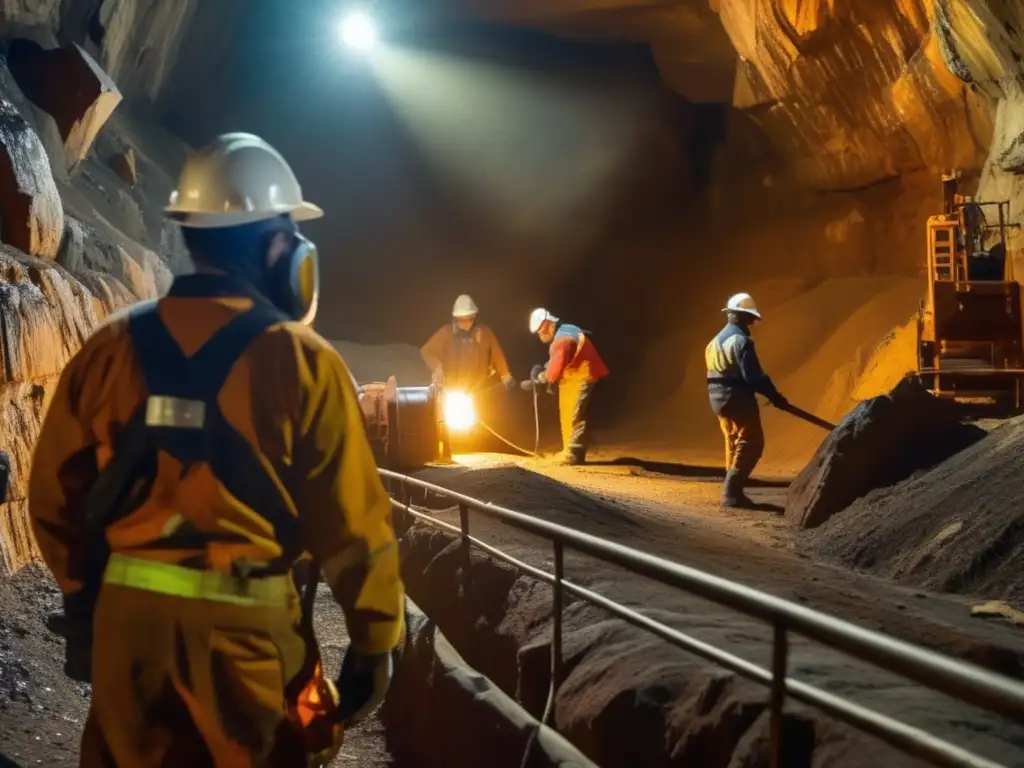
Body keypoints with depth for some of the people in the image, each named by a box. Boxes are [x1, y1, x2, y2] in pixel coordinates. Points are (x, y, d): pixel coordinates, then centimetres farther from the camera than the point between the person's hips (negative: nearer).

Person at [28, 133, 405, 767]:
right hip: (245, 623, -3)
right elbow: (353, 523, -11)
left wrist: (84, 596, 21)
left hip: (126, 615, 4)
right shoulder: (301, 362, -11)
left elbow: (55, 494, 7)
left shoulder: (109, 349, 0)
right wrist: (375, 642, 0)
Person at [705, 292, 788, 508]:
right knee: (751, 443, -5)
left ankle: (732, 491, 16)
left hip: (719, 397, 10)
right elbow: (753, 375, -20)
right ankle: (732, 492, -9)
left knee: (735, 443, 16)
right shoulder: (740, 341, -16)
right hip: (737, 399, -10)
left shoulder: (717, 340, 14)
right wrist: (774, 396, -12)